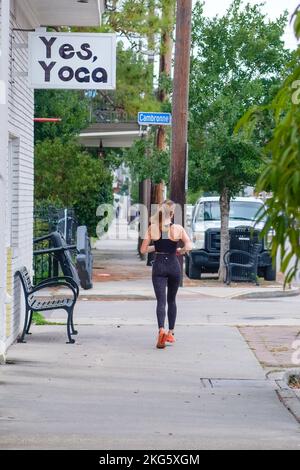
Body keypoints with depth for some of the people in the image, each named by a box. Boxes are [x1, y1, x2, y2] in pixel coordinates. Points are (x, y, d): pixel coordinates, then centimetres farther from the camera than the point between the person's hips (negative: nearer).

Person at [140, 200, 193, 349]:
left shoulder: (152, 228, -2)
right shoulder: (177, 228, -5)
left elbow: (143, 250, -3)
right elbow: (189, 246, -16)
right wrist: (179, 251, 3)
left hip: (158, 266, 0)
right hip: (173, 265, 0)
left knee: (161, 301, -5)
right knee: (171, 300, 18)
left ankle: (161, 330, -29)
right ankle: (170, 333, 22)